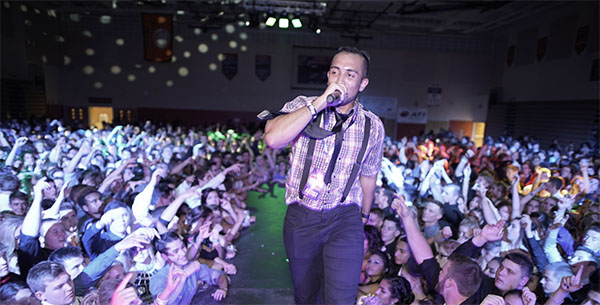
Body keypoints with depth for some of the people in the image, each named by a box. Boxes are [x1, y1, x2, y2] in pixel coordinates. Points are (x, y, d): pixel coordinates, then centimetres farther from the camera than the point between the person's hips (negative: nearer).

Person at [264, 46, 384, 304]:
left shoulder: (373, 126, -1)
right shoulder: (302, 106, -6)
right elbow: (272, 139, -27)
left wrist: (363, 217, 21)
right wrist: (321, 102, -26)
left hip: (345, 220, 0)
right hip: (301, 217, 1)